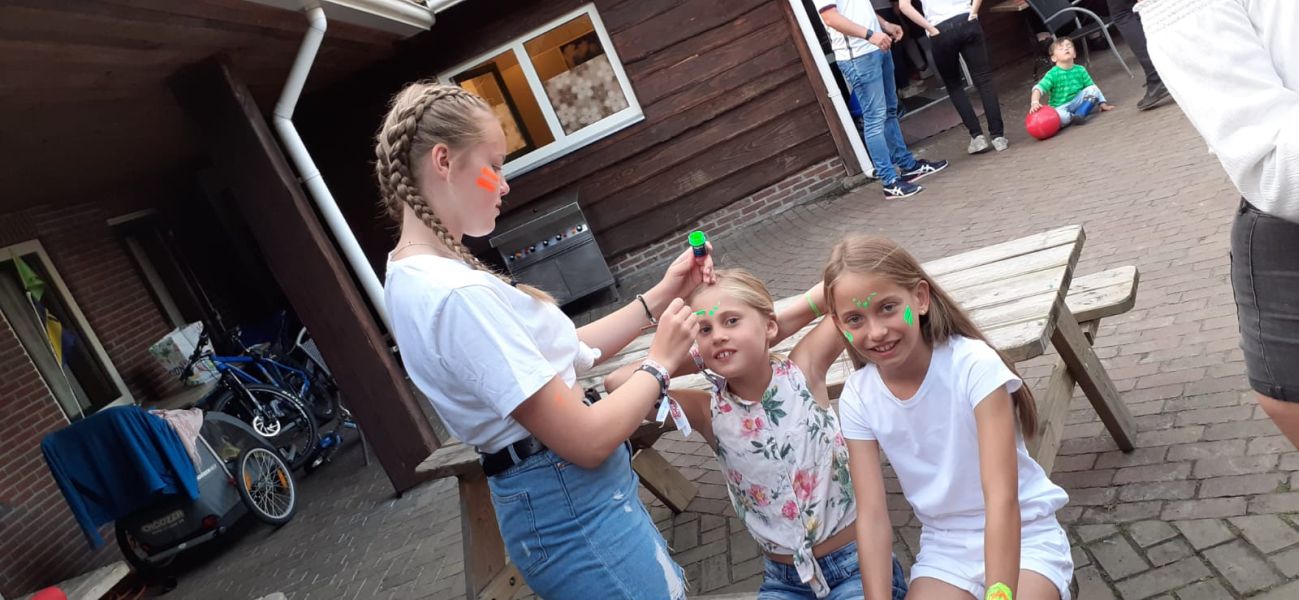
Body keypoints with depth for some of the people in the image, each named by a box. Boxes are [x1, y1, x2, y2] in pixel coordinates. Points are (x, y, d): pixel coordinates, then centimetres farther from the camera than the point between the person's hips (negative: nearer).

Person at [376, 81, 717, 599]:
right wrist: (660, 363, -10)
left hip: (557, 499, 9)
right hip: (575, 511, -9)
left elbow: (559, 354, 8)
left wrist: (659, 297, 5)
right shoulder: (456, 296, -28)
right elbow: (585, 441, -25)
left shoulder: (417, 277, 3)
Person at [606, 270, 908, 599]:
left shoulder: (803, 371, -11)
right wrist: (696, 356, -11)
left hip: (858, 561, -2)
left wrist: (785, 320, -12)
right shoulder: (711, 413, -8)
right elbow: (618, 383, -18)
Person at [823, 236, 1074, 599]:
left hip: (1025, 539, -3)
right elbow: (871, 514, -10)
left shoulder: (973, 365, -21)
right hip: (944, 549, 3)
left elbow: (1002, 498, -26)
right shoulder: (858, 398, -10)